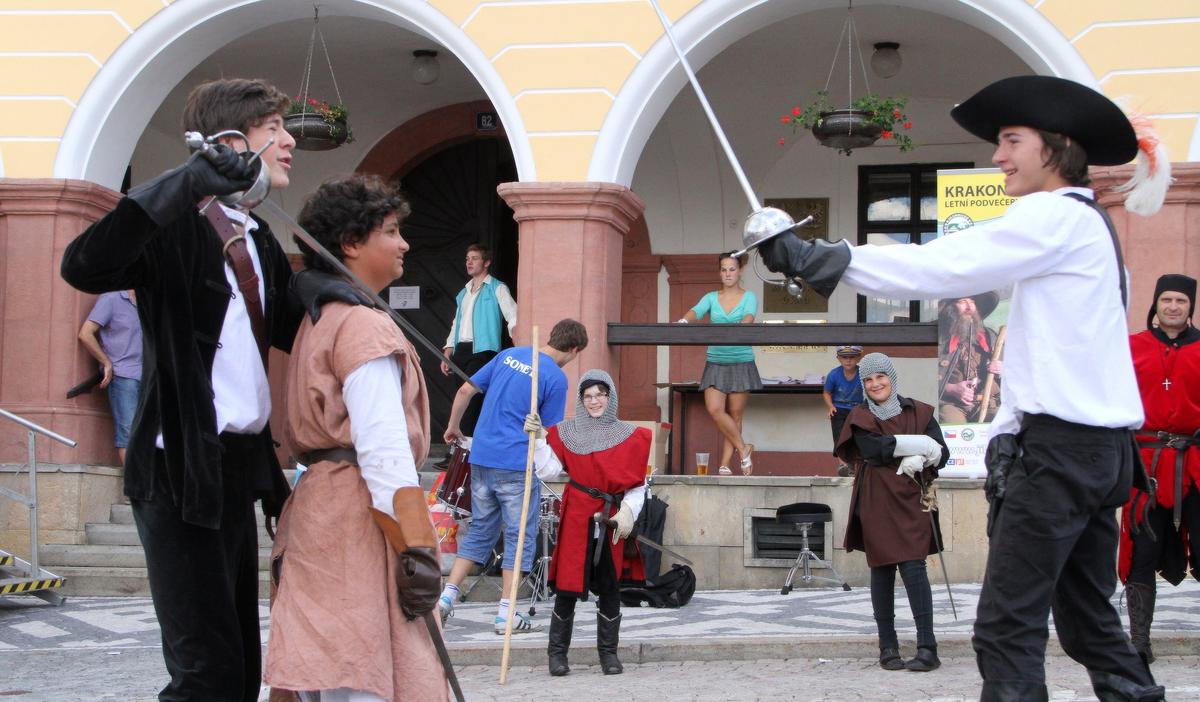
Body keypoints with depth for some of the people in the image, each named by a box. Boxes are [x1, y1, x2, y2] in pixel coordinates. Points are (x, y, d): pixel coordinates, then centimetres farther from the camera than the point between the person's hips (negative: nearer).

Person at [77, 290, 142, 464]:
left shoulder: (141, 304, 17)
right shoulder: (111, 298, -4)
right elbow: (85, 334, -10)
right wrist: (107, 363, -6)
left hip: (143, 377, 7)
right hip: (122, 376, -7)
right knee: (127, 432, -9)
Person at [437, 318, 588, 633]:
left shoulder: (509, 355, 9)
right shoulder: (556, 377, -9)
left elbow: (465, 390, 12)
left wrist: (453, 426, 24)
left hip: (481, 459, 6)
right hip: (517, 465, -6)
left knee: (480, 532, 17)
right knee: (520, 536, 4)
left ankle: (447, 596, 11)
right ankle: (506, 614, 3)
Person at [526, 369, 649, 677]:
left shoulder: (630, 436, 7)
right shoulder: (566, 433, 6)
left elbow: (638, 483, 6)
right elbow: (549, 471, -2)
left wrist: (628, 512, -8)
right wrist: (536, 438, -10)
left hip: (613, 522, 1)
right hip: (577, 517, -1)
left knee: (610, 588, 6)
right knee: (567, 586, -1)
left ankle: (609, 653, 17)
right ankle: (557, 652, 9)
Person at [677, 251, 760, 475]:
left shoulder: (749, 297, 4)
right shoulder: (711, 298, 9)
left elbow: (749, 317, -16)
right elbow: (696, 311, -9)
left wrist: (740, 328, -40)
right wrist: (684, 321, -32)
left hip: (741, 363, -2)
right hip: (716, 363, 2)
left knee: (735, 415, 0)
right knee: (714, 409, -13)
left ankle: (725, 464, 6)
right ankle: (743, 449, 3)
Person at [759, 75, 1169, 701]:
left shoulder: (1056, 216, -10)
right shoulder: (1089, 226, 20)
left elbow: (939, 268, -18)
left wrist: (818, 259, -18)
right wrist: (1008, 433, 13)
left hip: (1063, 442, -10)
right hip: (1103, 448, 10)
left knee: (1008, 626, -8)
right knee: (1089, 620, 15)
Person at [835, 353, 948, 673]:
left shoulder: (919, 412, 10)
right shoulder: (860, 418, 6)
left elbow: (941, 454, 2)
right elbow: (875, 448, -14)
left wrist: (917, 461, -18)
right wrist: (921, 445, -9)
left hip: (911, 501, 0)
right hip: (876, 503, 0)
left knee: (913, 568, -10)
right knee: (882, 571, 3)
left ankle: (927, 647, -11)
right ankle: (888, 647, 9)